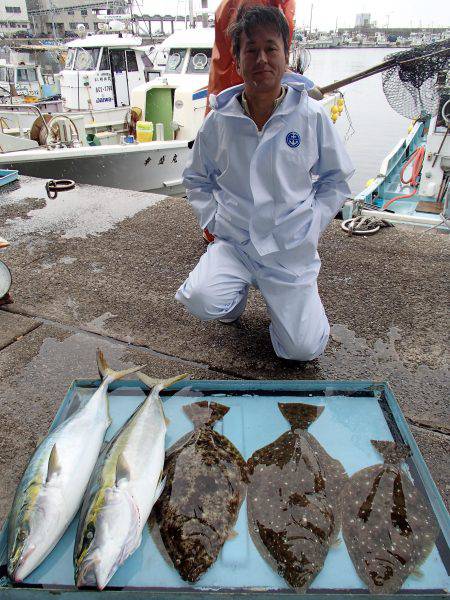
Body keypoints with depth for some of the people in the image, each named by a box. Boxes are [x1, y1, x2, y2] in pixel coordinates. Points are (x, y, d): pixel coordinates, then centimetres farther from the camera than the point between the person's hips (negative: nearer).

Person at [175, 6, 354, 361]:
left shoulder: (311, 116, -3)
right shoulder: (220, 120, -1)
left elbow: (336, 179, 8)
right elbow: (197, 178, 14)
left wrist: (312, 226, -3)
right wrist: (213, 221, 1)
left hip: (292, 249, 0)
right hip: (233, 243, 1)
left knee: (303, 350, -6)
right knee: (201, 300, -28)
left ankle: (289, 293, 27)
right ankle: (239, 290, 10)